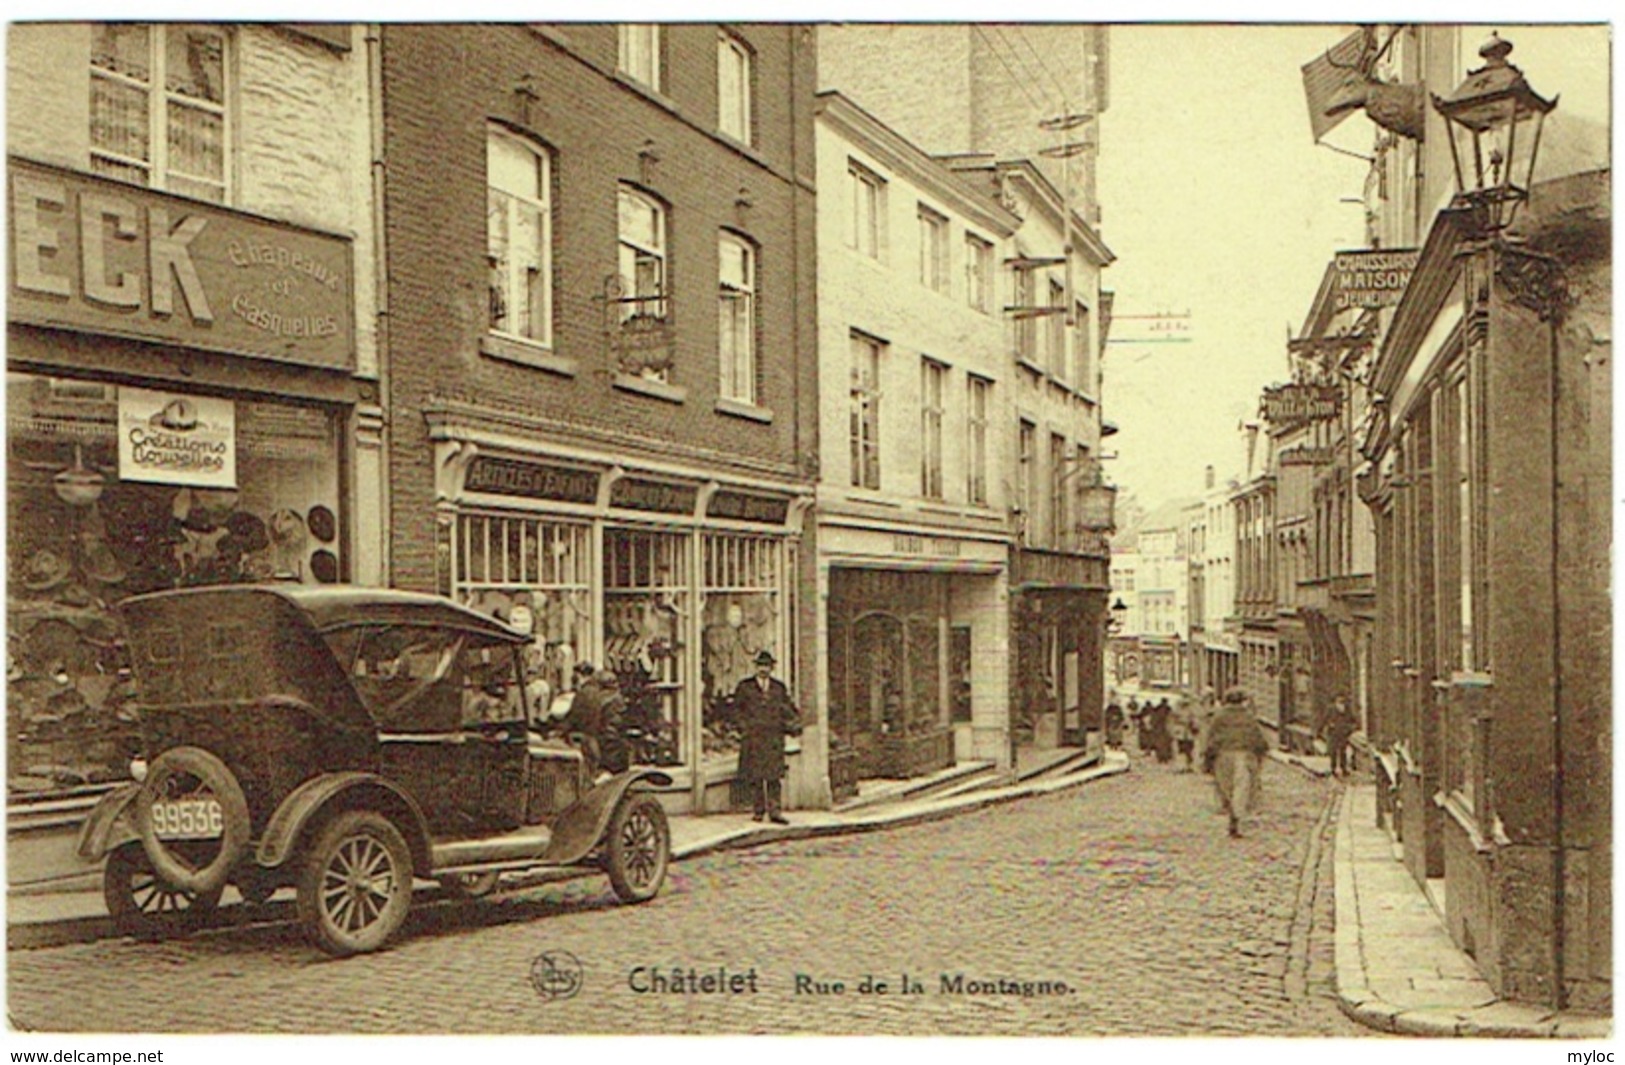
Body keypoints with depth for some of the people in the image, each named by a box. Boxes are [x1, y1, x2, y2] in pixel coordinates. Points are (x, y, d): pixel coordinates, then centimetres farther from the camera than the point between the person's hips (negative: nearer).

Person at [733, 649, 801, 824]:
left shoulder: (780, 688, 13)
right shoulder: (744, 687, 7)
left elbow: (788, 709, 18)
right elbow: (737, 709, 9)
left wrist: (793, 725, 4)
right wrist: (744, 726, -3)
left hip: (774, 738, 1)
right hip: (752, 737, -1)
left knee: (775, 775, -4)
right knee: (754, 775, 0)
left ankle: (774, 811, -2)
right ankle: (757, 810, 8)